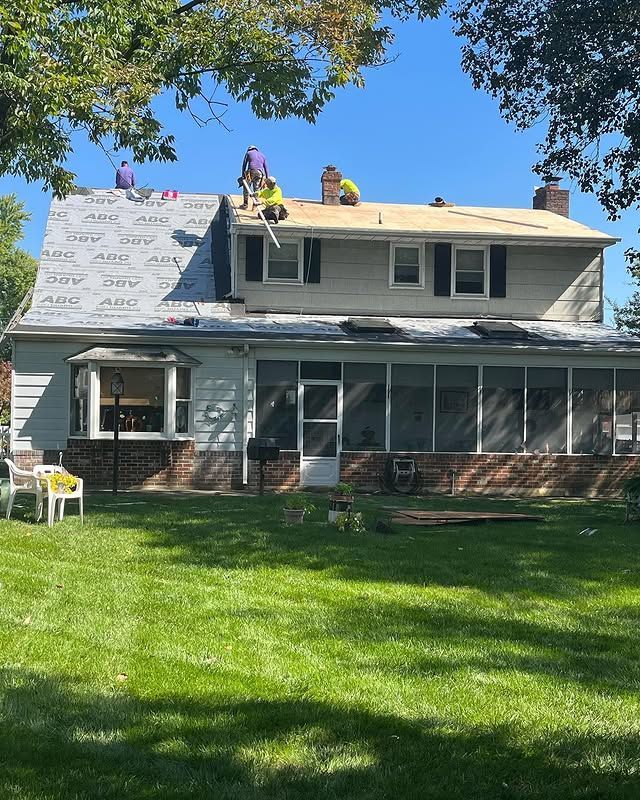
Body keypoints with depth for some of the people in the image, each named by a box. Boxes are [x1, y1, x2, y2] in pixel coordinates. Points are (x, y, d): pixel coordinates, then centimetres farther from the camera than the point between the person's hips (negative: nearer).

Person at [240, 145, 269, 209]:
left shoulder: (248, 153, 18)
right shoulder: (262, 155, 28)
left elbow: (244, 165, 11)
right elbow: (266, 168, 22)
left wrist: (243, 175, 10)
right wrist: (267, 179, 19)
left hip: (251, 171, -3)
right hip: (260, 173, 3)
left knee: (246, 188, 5)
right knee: (257, 190, 6)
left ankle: (245, 204, -2)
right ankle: (255, 205, -5)